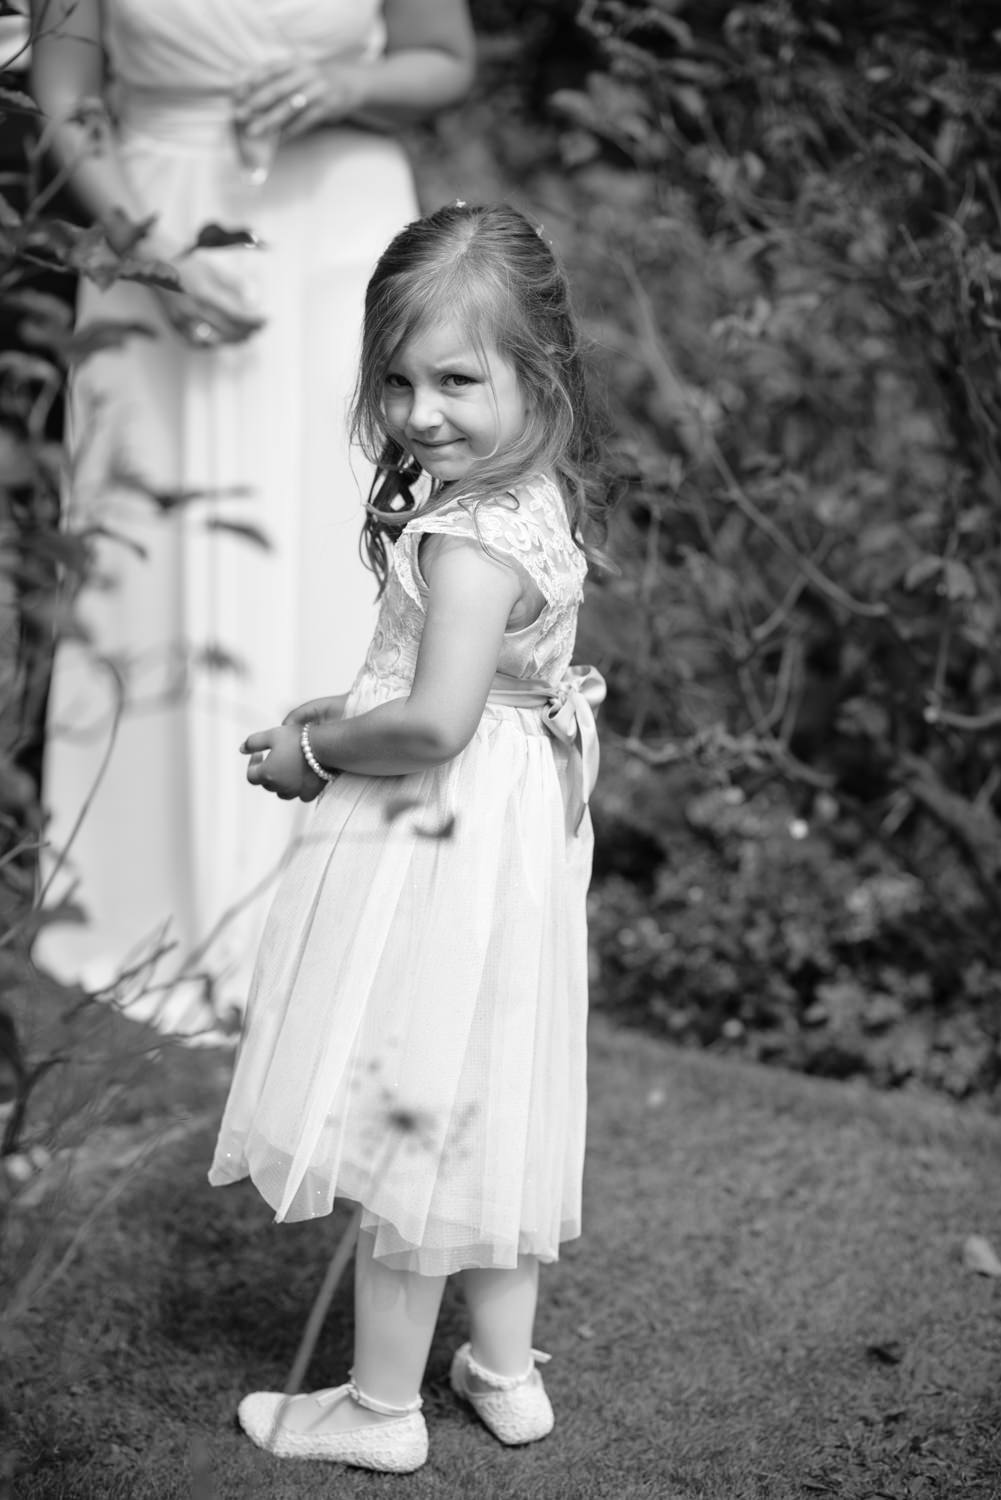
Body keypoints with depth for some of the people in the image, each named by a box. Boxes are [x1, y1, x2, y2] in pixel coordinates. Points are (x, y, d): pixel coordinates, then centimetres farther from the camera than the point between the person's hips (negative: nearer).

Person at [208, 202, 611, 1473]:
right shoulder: (536, 505, 5)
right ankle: (505, 1372, 33)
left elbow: (436, 719, -32)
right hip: (511, 838, 10)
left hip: (436, 847, -10)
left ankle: (381, 1407, 19)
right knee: (488, 1110, 19)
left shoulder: (469, 536, -24)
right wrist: (349, 713, 9)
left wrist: (314, 752, -15)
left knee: (406, 1118, 4)